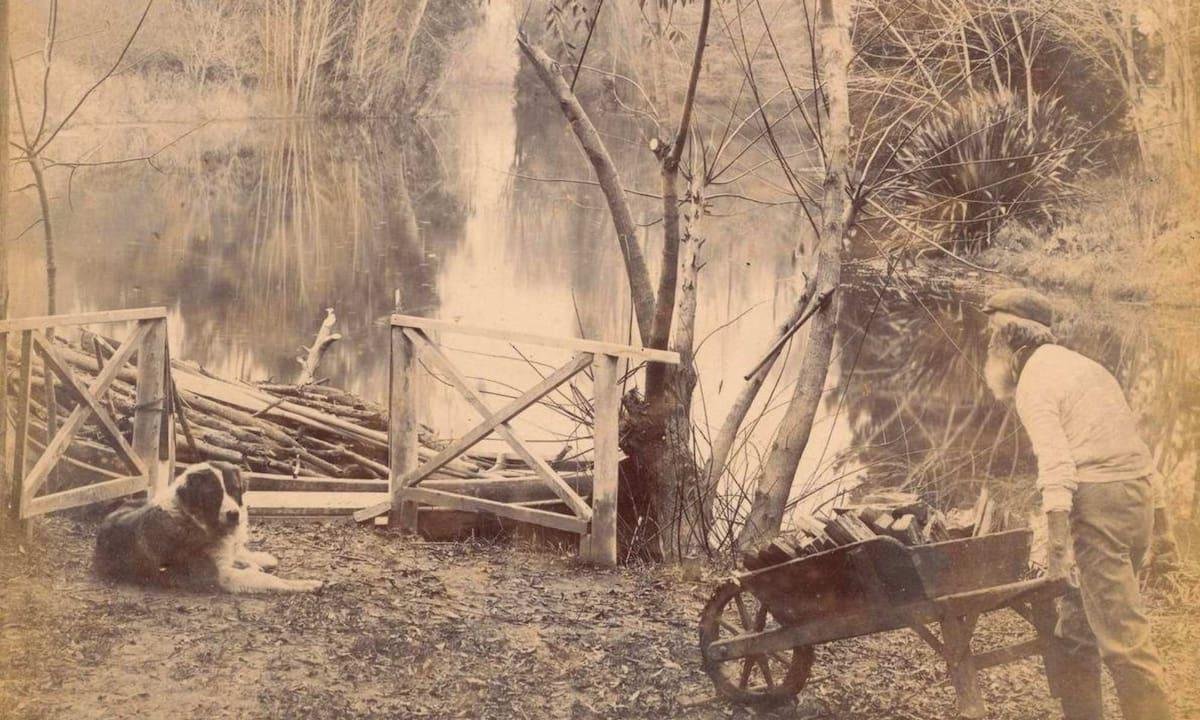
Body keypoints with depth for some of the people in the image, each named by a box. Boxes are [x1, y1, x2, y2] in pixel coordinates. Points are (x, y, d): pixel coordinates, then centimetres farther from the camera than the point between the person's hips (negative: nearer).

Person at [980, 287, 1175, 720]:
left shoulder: (1034, 379, -3)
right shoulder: (1082, 366, 24)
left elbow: (1054, 454, -18)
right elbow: (1132, 439, 21)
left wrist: (1056, 529, -25)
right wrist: (1160, 514, 22)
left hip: (1099, 501, -9)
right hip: (1140, 493, 9)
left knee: (1122, 635, -8)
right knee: (1075, 626, 14)